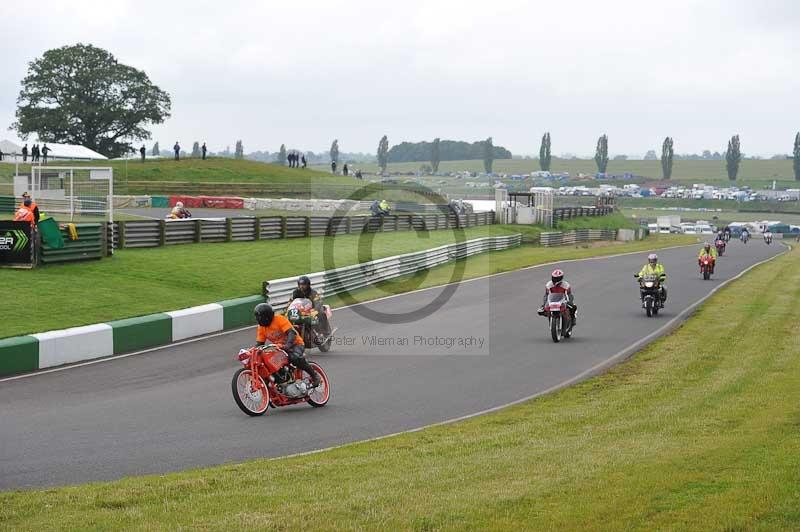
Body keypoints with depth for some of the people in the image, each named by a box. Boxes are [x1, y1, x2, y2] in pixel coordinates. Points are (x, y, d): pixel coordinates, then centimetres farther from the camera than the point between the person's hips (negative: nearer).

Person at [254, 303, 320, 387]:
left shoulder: (279, 319, -19)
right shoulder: (261, 328, 0)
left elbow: (292, 333, -28)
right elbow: (259, 343, 3)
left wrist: (287, 345, -45)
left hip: (295, 344, -7)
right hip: (279, 348, 7)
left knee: (295, 358, -36)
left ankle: (314, 375, -20)